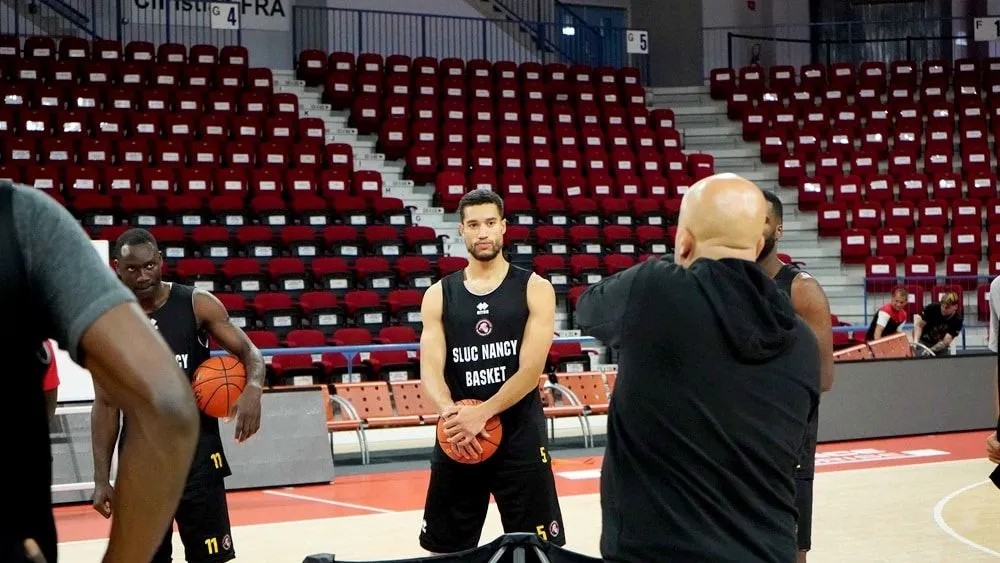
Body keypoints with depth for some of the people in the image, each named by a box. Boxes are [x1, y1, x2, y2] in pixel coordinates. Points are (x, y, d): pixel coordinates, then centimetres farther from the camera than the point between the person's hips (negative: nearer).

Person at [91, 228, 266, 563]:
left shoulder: (196, 304, -5)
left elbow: (248, 352, -1)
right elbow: (106, 405, 4)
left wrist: (253, 387, -25)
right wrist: (101, 479, -1)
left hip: (197, 451, -2)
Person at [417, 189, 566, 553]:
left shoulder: (534, 288, -1)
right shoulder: (439, 295, 6)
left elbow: (531, 369, -10)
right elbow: (430, 371, -2)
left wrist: (482, 413, -22)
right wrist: (450, 411, -23)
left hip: (520, 438, -2)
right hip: (458, 438, 3)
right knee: (443, 548, 11)